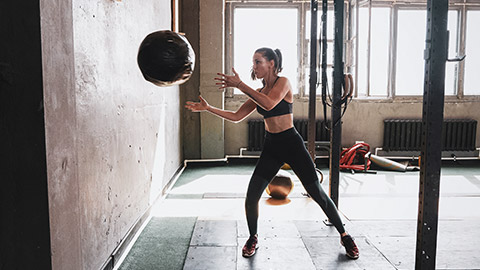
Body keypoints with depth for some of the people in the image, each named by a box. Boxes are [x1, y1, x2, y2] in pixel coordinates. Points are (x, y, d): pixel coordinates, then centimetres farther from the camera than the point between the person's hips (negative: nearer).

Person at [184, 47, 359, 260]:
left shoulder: (283, 83, -8)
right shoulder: (259, 93, 10)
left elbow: (269, 104, -29)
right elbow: (236, 117, 10)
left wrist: (239, 85, -27)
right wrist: (208, 108, 3)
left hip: (292, 144, -5)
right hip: (271, 147, 5)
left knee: (317, 194, 1)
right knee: (251, 197, -4)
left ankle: (344, 235, 22)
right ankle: (253, 238, 21)